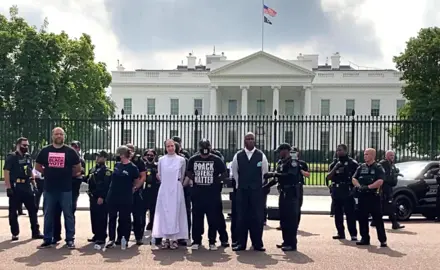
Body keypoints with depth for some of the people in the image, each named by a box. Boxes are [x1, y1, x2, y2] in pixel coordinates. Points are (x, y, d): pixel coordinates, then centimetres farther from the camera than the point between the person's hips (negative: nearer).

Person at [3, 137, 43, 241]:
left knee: (33, 209, 7)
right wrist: (9, 187, -19)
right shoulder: (11, 157, -7)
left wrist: (34, 185, 14)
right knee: (13, 211, 3)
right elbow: (6, 172, -13)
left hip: (27, 186, 6)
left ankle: (35, 232, 13)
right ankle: (14, 233, 13)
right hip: (15, 187, -6)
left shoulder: (28, 157, 14)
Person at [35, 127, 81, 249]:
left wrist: (68, 175, 9)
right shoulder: (45, 151, 5)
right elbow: (38, 166, 14)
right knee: (48, 215, 9)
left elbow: (78, 168, 7)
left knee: (68, 214, 2)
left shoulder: (70, 151, -1)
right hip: (49, 188, 2)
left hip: (65, 189, -2)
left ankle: (70, 239, 8)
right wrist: (49, 174, 9)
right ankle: (47, 240, 18)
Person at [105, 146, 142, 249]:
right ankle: (112, 239, 15)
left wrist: (132, 190, 4)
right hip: (113, 197, 5)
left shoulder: (132, 168, -8)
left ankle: (124, 240, 13)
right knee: (112, 218, 8)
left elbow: (138, 183, 2)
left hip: (125, 198, -5)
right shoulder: (117, 165, 8)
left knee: (125, 219, 4)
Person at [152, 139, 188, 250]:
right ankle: (166, 238, 6)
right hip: (164, 189, 1)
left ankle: (175, 238, 2)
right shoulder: (161, 160, 6)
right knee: (164, 213, 0)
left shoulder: (181, 160, 2)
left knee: (175, 212, -2)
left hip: (176, 189, -1)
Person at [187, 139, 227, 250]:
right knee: (197, 218, 7)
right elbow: (188, 172, 17)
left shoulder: (216, 160, -3)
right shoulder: (193, 159, 3)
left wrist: (216, 181, -2)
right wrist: (194, 179, 4)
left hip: (212, 194, -2)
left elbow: (224, 173, 6)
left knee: (213, 218, 2)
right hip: (197, 193, 2)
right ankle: (196, 241, 16)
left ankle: (212, 242, 12)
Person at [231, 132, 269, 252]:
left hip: (257, 191, -1)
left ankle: (257, 244, 7)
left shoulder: (261, 156, 1)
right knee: (242, 217, 2)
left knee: (258, 218, -1)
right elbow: (234, 172, 14)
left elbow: (265, 173, 9)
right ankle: (241, 243, 10)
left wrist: (260, 186, 8)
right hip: (242, 191, 1)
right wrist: (240, 184, 12)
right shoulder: (238, 156, 4)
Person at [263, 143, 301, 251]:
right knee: (283, 218, 12)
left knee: (291, 219, -4)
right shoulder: (280, 162, 13)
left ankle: (292, 244, 1)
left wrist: (274, 174, -23)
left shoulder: (293, 162, -11)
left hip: (291, 193, -8)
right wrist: (267, 185, 9)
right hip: (283, 193, 8)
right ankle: (286, 241, 21)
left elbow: (290, 176, -25)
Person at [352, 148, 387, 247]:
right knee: (362, 218, 8)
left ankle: (383, 240, 1)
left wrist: (368, 187, -19)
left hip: (373, 196, -5)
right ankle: (365, 238, 18)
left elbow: (380, 181, -13)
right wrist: (359, 186, -12)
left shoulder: (378, 167, -1)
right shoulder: (361, 167, 14)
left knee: (378, 219, -3)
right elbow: (354, 179, 7)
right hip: (362, 196, 5)